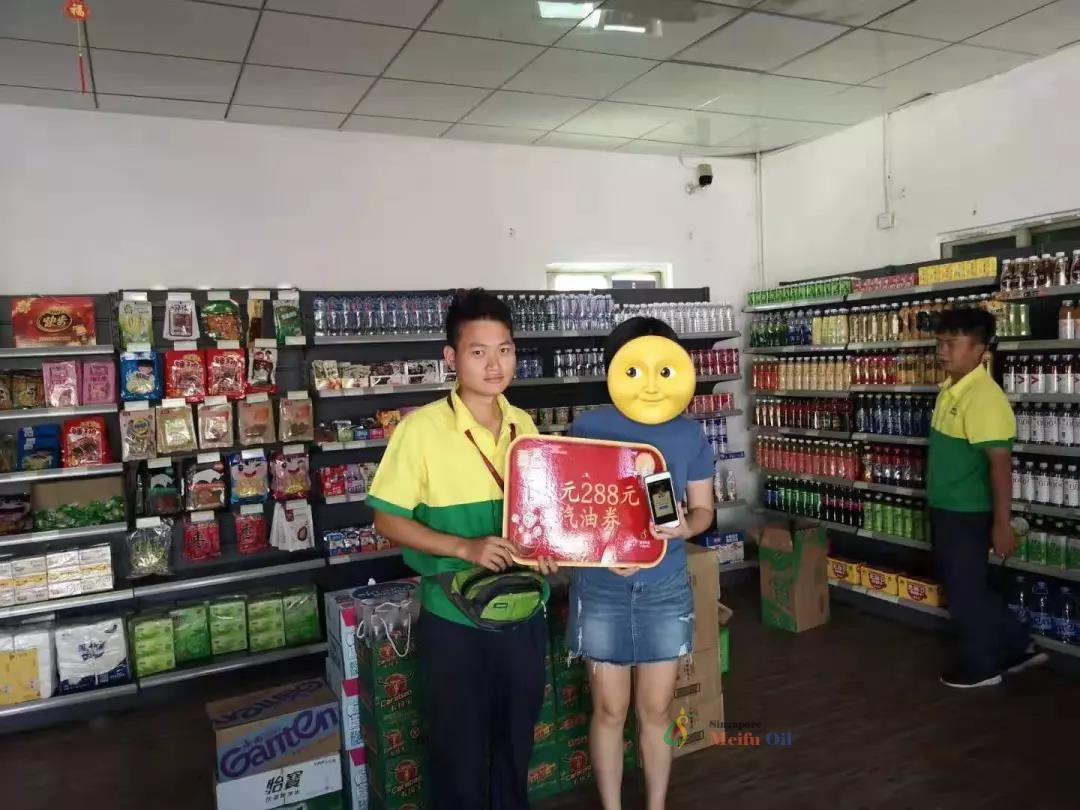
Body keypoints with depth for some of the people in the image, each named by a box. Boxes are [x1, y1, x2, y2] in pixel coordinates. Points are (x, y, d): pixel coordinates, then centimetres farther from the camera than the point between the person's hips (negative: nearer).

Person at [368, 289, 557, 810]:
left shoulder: (524, 425, 2)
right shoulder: (421, 428, -14)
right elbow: (387, 519, -12)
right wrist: (464, 547, -23)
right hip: (455, 619, -4)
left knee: (517, 741, 21)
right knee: (459, 750, 12)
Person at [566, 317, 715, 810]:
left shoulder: (690, 435, -3)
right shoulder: (587, 428, -9)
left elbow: (703, 508, 5)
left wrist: (684, 528, -18)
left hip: (666, 588, 2)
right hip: (601, 588, -1)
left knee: (657, 710, 14)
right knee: (610, 710, 11)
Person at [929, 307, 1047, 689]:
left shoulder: (983, 396, -23)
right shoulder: (949, 389, 5)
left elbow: (1000, 463, -24)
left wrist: (1002, 524, -23)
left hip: (968, 513, -9)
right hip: (944, 508, 9)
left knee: (965, 591, 7)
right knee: (963, 585, 21)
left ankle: (979, 666, 26)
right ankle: (1018, 647, 36)